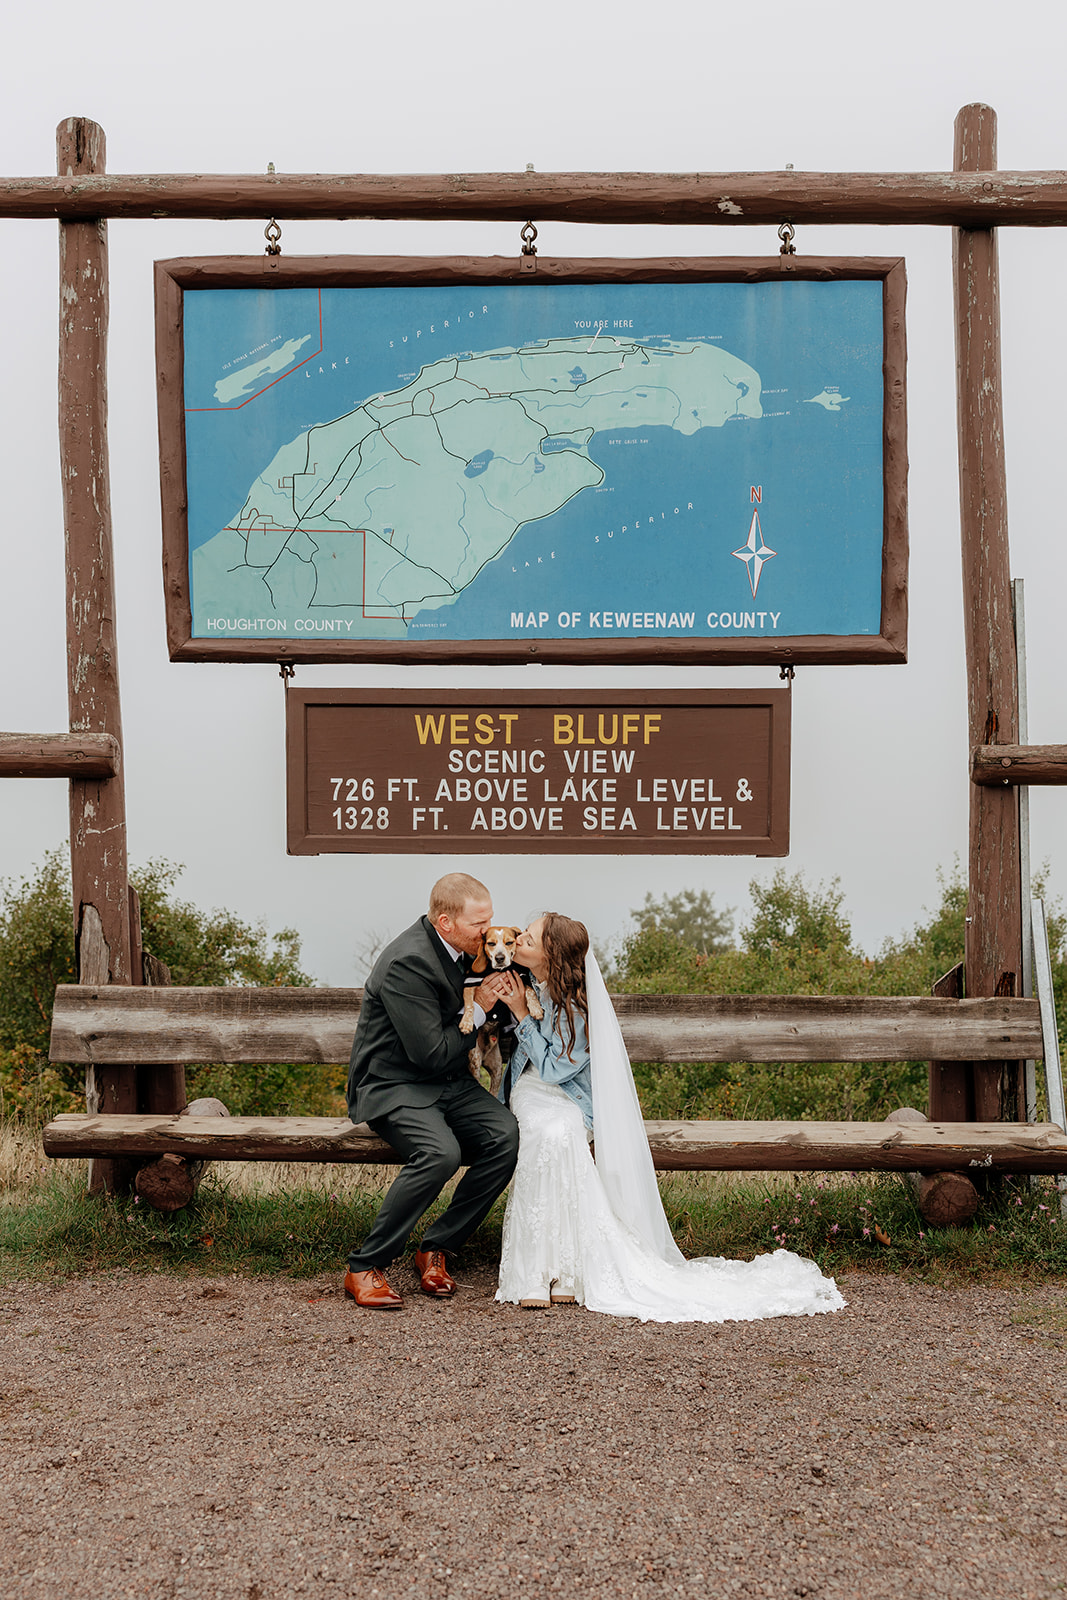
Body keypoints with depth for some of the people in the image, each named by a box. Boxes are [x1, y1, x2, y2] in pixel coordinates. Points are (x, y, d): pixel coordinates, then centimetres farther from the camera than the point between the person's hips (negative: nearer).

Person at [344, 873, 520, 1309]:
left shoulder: (462, 948, 4)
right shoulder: (408, 962, -23)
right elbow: (431, 1053, -23)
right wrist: (478, 1010, -12)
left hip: (447, 1082, 8)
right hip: (392, 1086, -8)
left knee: (507, 1135, -19)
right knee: (440, 1153, -34)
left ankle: (435, 1248, -5)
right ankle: (364, 1267, -18)